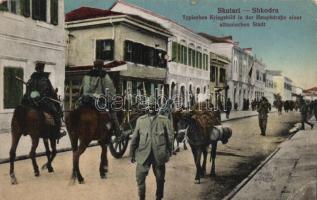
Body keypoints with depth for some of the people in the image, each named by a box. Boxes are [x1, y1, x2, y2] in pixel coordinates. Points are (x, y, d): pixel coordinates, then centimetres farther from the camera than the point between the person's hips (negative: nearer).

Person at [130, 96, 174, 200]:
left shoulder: (164, 120, -2)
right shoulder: (140, 120, 3)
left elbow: (170, 137, 2)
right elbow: (135, 137, 6)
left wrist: (169, 152, 0)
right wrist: (133, 153, 7)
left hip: (159, 155, 0)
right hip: (143, 154, 1)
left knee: (160, 179, 12)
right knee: (140, 177, -1)